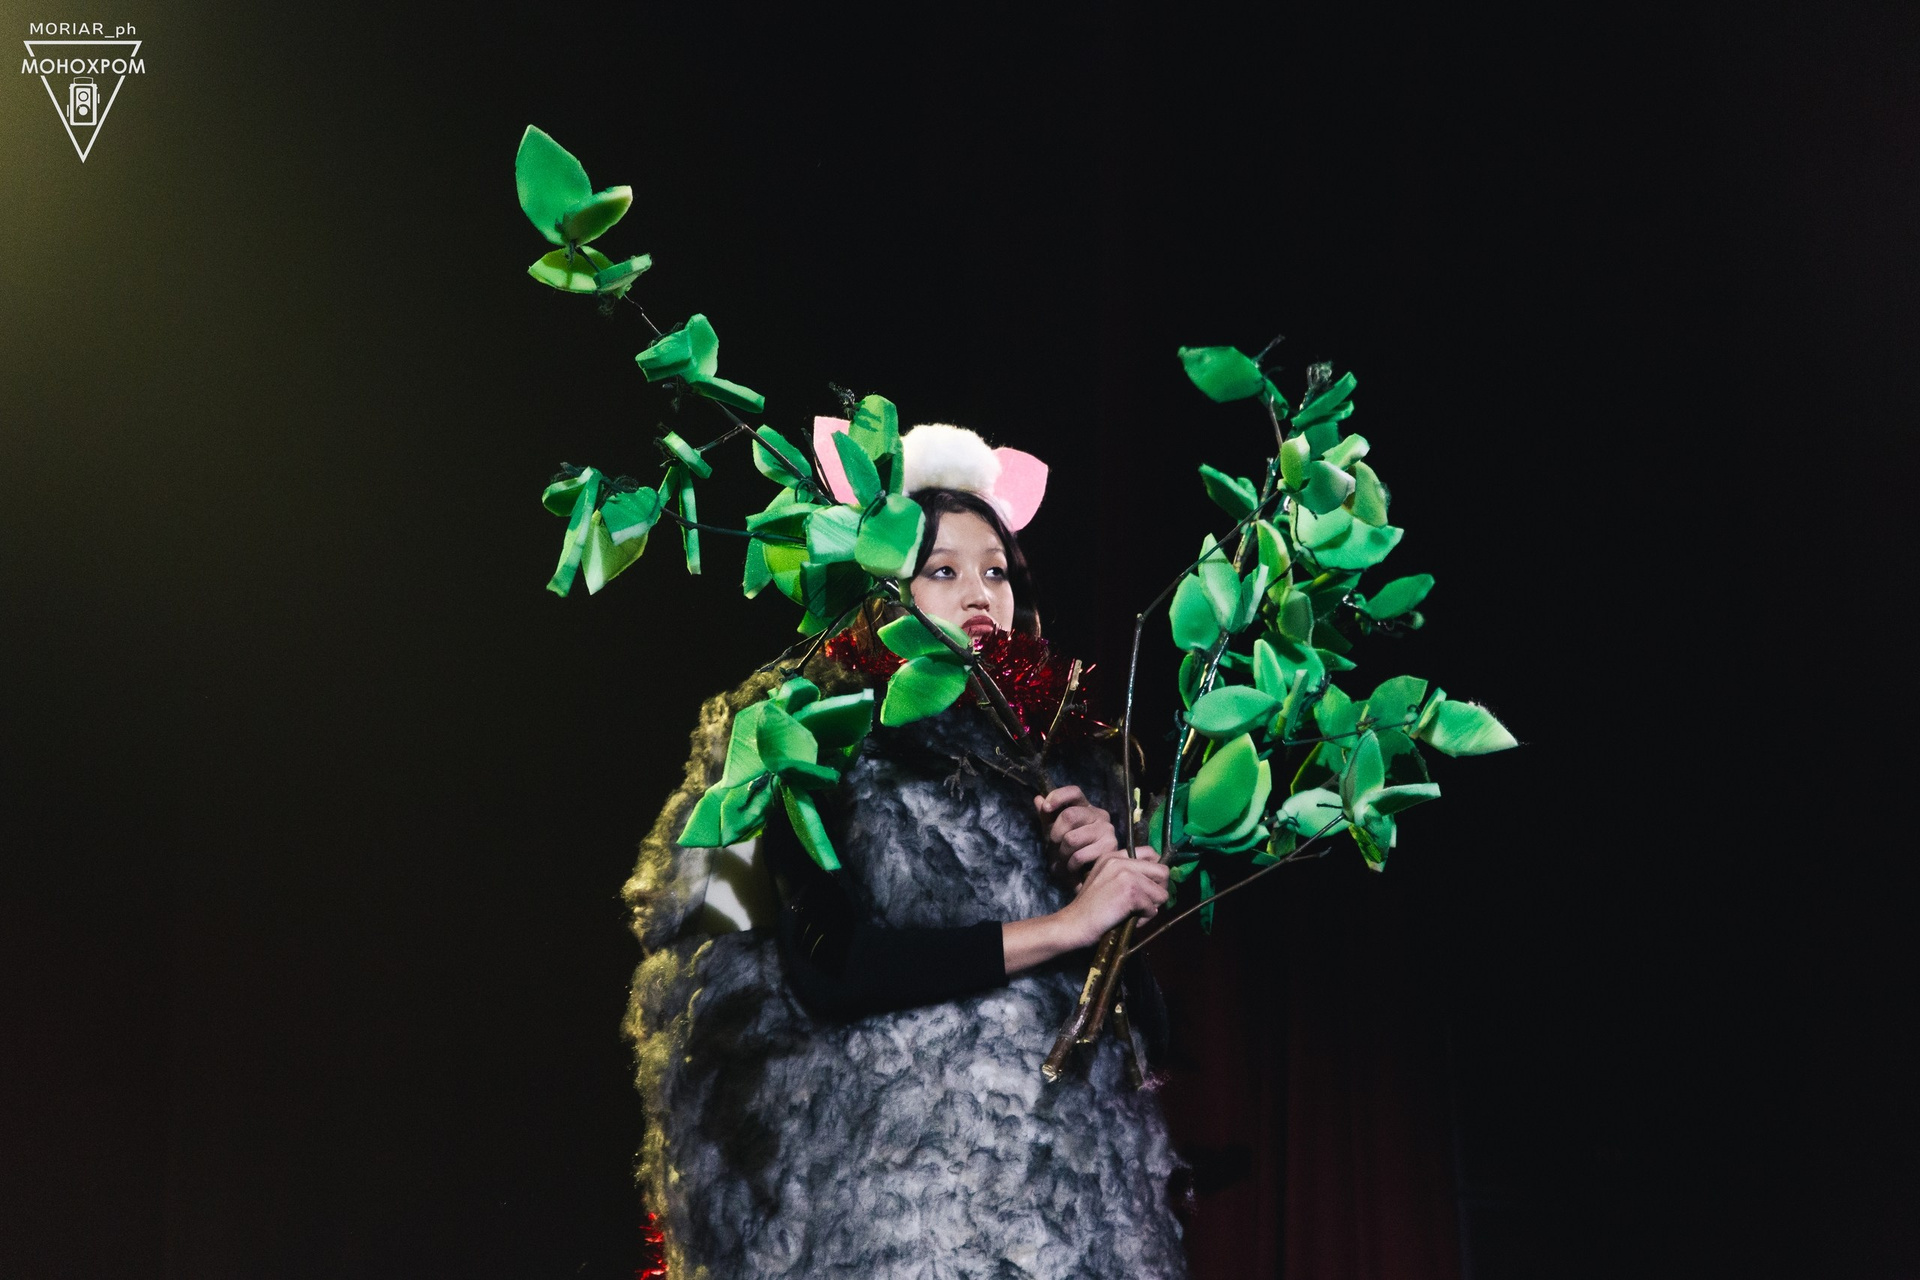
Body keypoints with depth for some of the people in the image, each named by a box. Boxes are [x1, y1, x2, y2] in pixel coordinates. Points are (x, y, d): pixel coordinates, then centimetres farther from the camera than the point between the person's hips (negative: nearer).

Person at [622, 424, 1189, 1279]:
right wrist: (1062, 926, -12)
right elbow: (827, 969, -15)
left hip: (1067, 1158, 5)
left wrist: (1104, 870, -4)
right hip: (893, 1167, -4)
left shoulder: (1043, 748, 13)